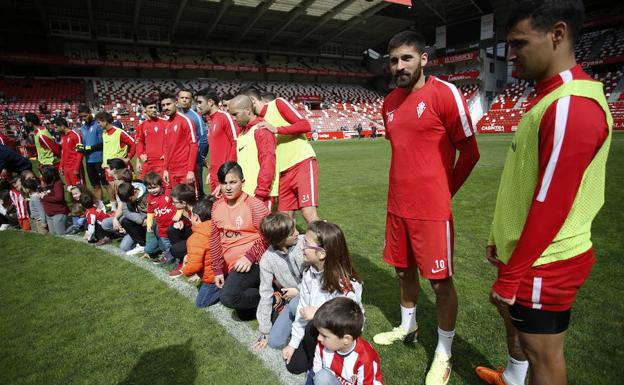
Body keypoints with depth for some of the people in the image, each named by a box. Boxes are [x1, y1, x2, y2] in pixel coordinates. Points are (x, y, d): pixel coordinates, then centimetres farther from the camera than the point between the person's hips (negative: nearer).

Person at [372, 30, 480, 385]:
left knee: (441, 281, 5)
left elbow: (470, 152, -5)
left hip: (431, 209, -6)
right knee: (404, 270, 19)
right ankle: (408, 327, 42)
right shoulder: (390, 102, 9)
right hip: (398, 206, 7)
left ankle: (444, 354, 24)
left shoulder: (445, 94, -11)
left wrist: (445, 190, 3)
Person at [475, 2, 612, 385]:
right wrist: (501, 238, 16)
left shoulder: (572, 106, -24)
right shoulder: (552, 98, 9)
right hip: (528, 252, 10)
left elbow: (551, 205, -26)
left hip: (544, 264, -10)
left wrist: (510, 276, -19)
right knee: (513, 316, 28)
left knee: (543, 353, 9)